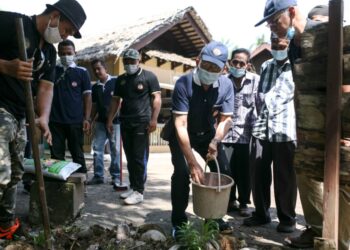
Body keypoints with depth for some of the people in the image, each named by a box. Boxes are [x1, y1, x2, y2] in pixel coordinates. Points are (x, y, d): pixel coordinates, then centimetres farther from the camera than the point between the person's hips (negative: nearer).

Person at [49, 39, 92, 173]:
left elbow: (87, 96, 3)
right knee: (56, 156, 5)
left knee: (77, 154, 5)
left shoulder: (82, 72, 4)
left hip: (75, 121, -2)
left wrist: (86, 118, -5)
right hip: (55, 120, 2)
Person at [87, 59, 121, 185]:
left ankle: (116, 176, 10)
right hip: (100, 121, 5)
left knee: (115, 150, 2)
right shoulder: (95, 87, 12)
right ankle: (98, 175, 10)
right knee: (97, 149, 3)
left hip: (114, 120, -5)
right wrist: (92, 121, 12)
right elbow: (94, 106, 17)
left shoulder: (116, 82, -3)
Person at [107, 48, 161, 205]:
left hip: (142, 123, -6)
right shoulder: (121, 79, 15)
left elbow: (156, 98, -7)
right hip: (125, 123, 6)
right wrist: (110, 120, 11)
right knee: (130, 157, 11)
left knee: (140, 158, -5)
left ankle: (139, 192, 1)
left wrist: (153, 119, -16)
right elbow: (115, 100, 17)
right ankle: (133, 187, 21)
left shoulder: (148, 76, -2)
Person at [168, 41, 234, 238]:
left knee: (223, 170, -2)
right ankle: (179, 222, 0)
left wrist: (215, 141, -32)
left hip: (207, 133, 4)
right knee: (182, 172, -19)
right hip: (182, 134, -4)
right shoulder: (184, 83, -31)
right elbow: (180, 125, -35)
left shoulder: (226, 85, -20)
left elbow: (226, 119, -11)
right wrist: (193, 163, -39)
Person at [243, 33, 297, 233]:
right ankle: (261, 213, 23)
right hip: (261, 128, 5)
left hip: (285, 129, -5)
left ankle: (287, 218, 18)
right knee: (258, 173, 7)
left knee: (285, 177, 3)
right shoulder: (266, 66, 19)